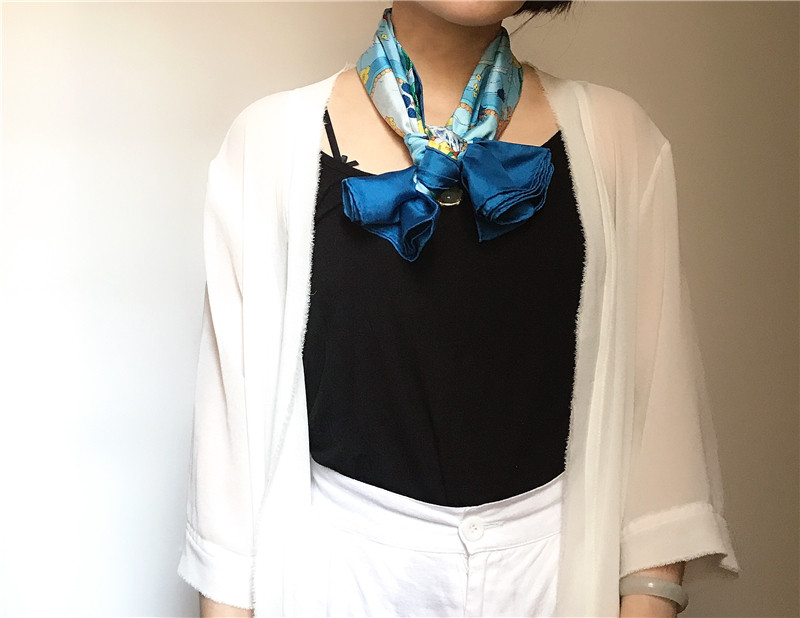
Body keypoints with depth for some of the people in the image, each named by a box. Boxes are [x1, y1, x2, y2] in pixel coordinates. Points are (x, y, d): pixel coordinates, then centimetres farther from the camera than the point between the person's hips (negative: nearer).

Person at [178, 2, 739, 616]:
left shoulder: (619, 135, -3)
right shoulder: (271, 140, -6)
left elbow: (655, 388, -5)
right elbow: (237, 389, -5)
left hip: (559, 563, 2)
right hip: (340, 561, -1)